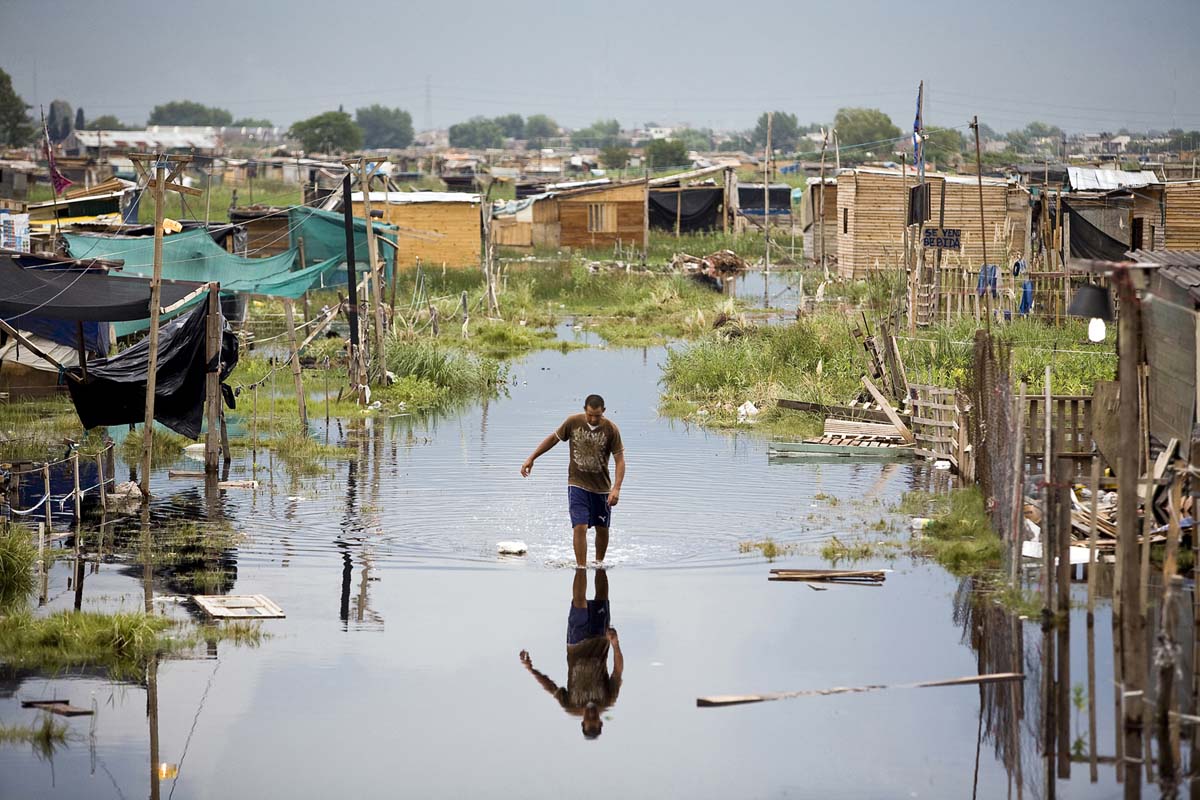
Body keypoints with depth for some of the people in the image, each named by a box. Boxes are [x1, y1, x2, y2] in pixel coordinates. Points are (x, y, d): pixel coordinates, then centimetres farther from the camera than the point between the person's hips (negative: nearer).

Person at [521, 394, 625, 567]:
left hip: (601, 487, 1)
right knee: (580, 527, -15)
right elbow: (553, 438, 8)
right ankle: (581, 567, -13)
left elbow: (620, 460, -10)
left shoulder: (611, 429, -11)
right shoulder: (573, 422, -8)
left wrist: (616, 488, -21)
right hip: (577, 484, -1)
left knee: (602, 529, 13)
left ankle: (598, 564, 33)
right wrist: (531, 458, 8)